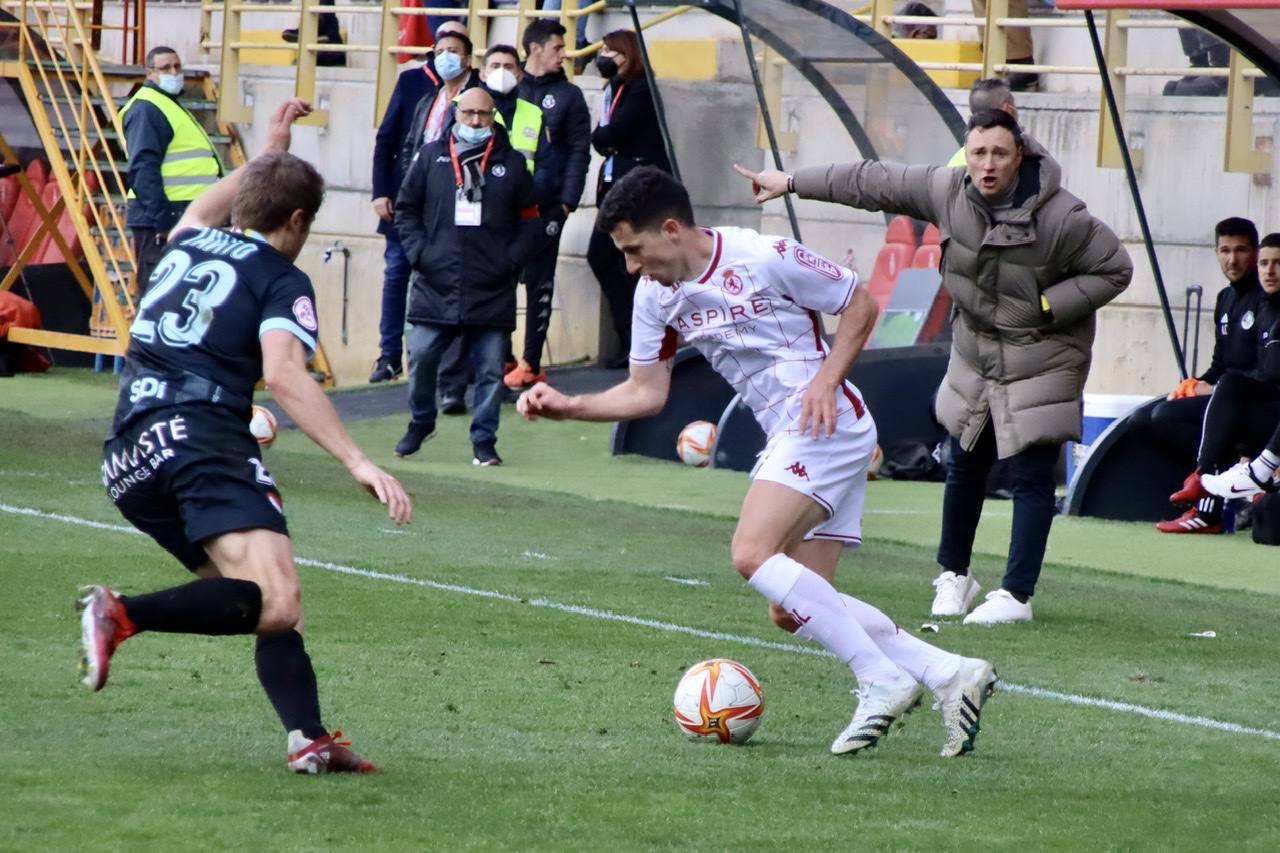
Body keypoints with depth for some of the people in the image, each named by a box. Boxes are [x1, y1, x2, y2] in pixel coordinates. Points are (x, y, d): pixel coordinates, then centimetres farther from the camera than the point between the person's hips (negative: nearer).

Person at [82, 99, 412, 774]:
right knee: (275, 603, -22)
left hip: (127, 458, 8)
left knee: (268, 599, 13)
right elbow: (284, 374, -13)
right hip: (203, 440, -8)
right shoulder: (281, 281, 5)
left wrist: (269, 154, 63)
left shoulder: (187, 247, 24)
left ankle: (308, 738, -4)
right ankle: (123, 614, -36)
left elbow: (203, 211, 50)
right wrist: (358, 463, -18)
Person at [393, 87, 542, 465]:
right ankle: (420, 423, 22)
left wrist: (511, 260, -3)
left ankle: (484, 441, 10)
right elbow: (406, 208, 11)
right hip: (435, 286, 0)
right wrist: (418, 252, -2)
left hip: (491, 291, 0)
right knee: (421, 358, -1)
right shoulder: (431, 157, 6)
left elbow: (529, 221, 10)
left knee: (490, 369, 0)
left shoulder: (511, 164, 6)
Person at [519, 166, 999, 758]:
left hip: (826, 421, -9)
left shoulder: (764, 259, -13)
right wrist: (568, 407, 0)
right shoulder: (657, 295, 7)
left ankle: (881, 681, -22)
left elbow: (860, 304, -3)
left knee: (753, 555, -24)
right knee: (794, 610, 3)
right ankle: (952, 675, 4)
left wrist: (825, 379, -15)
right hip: (788, 441, 9)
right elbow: (646, 392, 13)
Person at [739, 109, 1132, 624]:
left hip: (1041, 364, -5)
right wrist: (793, 183, 4)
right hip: (975, 355, 5)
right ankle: (953, 575, 31)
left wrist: (1048, 306, -21)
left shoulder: (1061, 218, -24)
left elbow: (1115, 269, -13)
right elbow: (872, 183, -1)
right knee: (964, 468, 14)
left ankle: (1017, 595, -2)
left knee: (1031, 477, -7)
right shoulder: (948, 192, -11)